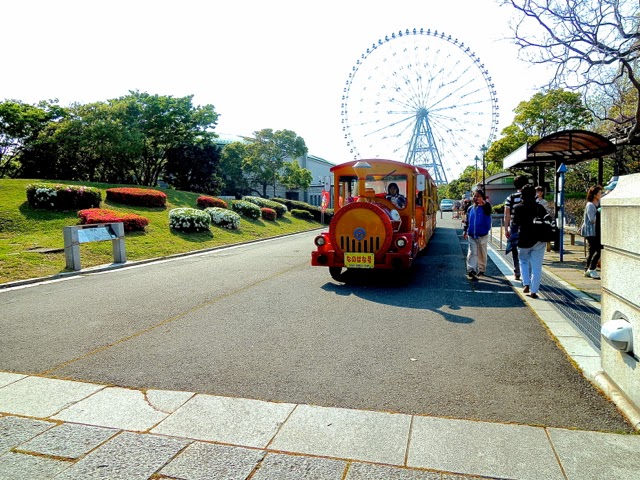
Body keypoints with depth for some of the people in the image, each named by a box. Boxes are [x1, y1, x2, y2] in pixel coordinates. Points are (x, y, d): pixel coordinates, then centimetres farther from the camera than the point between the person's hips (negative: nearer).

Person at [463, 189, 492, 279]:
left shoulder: (485, 207, -6)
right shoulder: (470, 209, 5)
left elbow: (489, 210, -31)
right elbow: (466, 221, 12)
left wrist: (484, 203, -48)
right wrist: (465, 231, 6)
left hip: (482, 235, -2)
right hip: (471, 235, 2)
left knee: (482, 253, 12)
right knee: (472, 253, -5)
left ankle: (481, 269, 26)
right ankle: (471, 270, -11)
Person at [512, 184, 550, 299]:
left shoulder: (518, 208, -3)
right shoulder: (539, 207, 2)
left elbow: (515, 223, -8)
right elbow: (548, 219, -5)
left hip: (523, 240, -1)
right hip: (539, 240, 1)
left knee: (523, 262, 20)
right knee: (536, 267, 5)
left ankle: (526, 284, 5)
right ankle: (534, 291, 4)